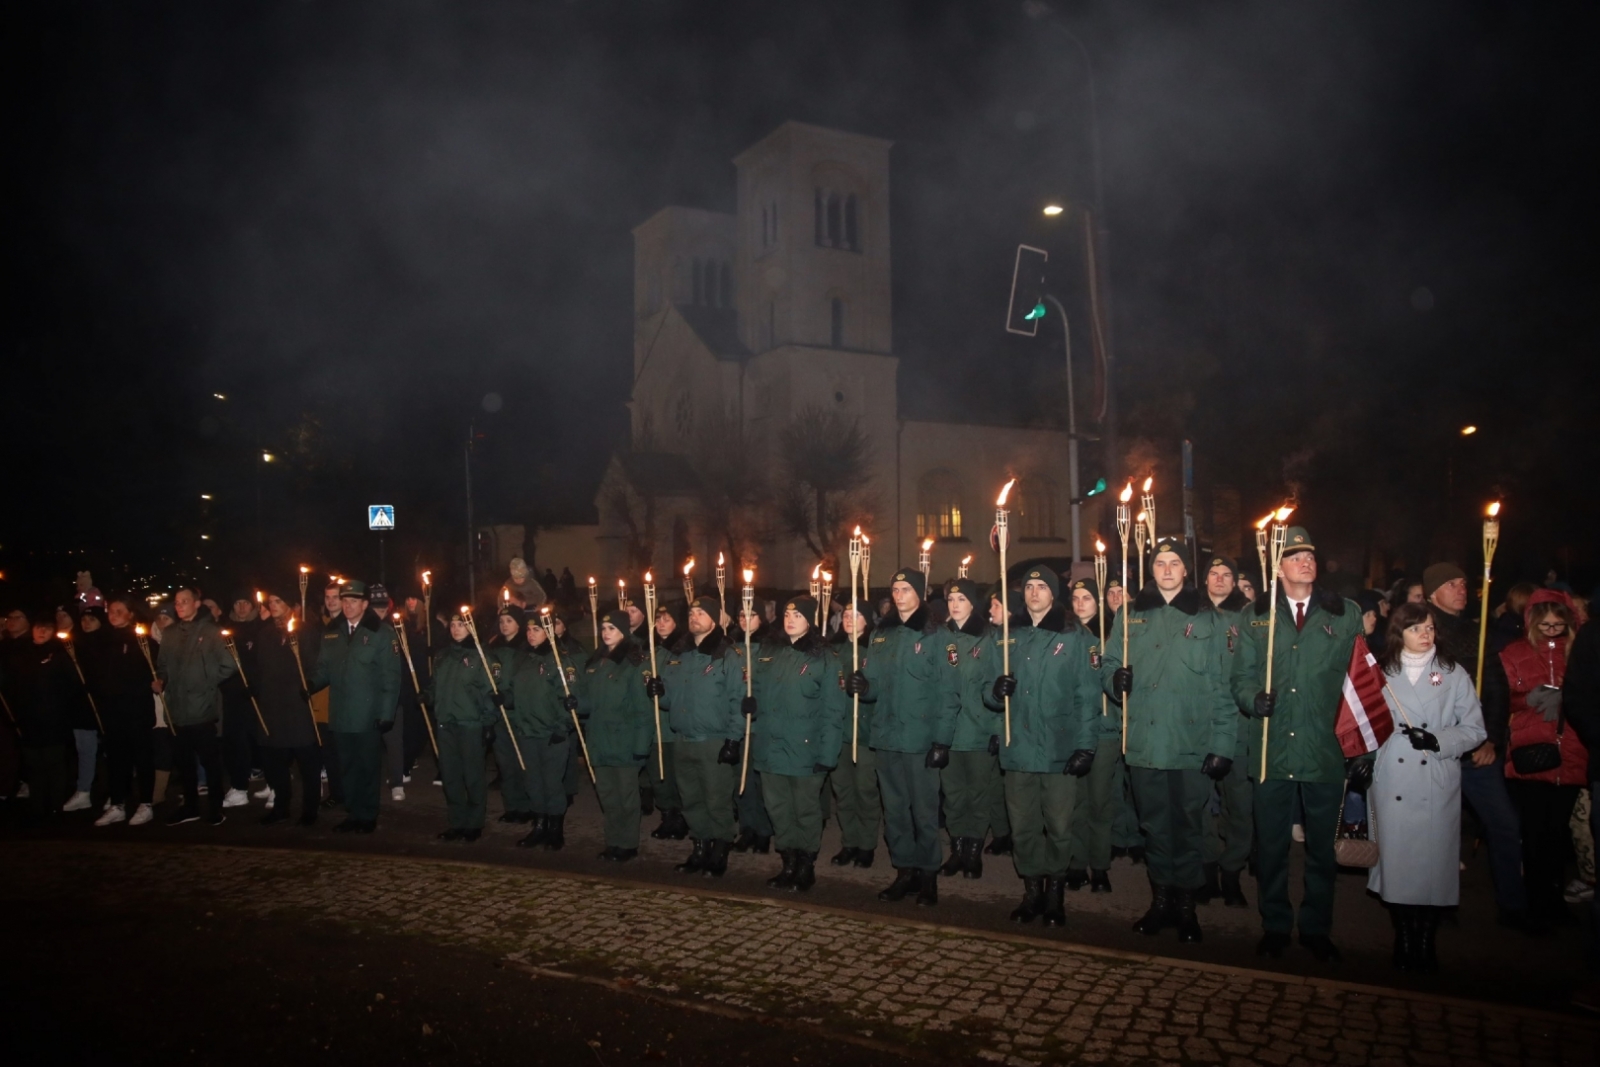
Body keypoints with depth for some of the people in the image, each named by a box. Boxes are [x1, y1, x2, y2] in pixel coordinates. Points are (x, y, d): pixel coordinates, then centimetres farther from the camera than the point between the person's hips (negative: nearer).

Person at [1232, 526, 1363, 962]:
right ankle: (1275, 926, 24)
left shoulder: (1345, 615, 6)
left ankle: (1316, 928, 26)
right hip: (1271, 751, 0)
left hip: (1324, 751, 0)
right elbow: (1241, 677, 6)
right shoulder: (1256, 616, 6)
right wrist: (1254, 698, -16)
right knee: (1271, 846, 9)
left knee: (1322, 848, 10)